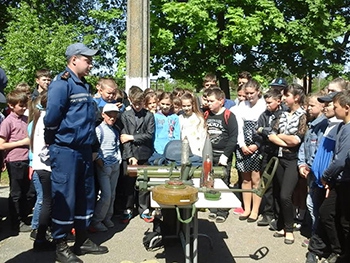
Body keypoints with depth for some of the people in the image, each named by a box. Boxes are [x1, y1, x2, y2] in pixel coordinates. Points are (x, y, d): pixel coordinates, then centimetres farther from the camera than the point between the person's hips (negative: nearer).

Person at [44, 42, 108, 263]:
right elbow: (52, 117, -21)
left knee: (85, 196, 14)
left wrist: (90, 143, 12)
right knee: (65, 198, 1)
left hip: (84, 149, 9)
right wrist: (58, 137, -6)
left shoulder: (84, 86, 15)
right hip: (66, 150, -8)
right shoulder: (62, 84, -12)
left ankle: (82, 240, 28)